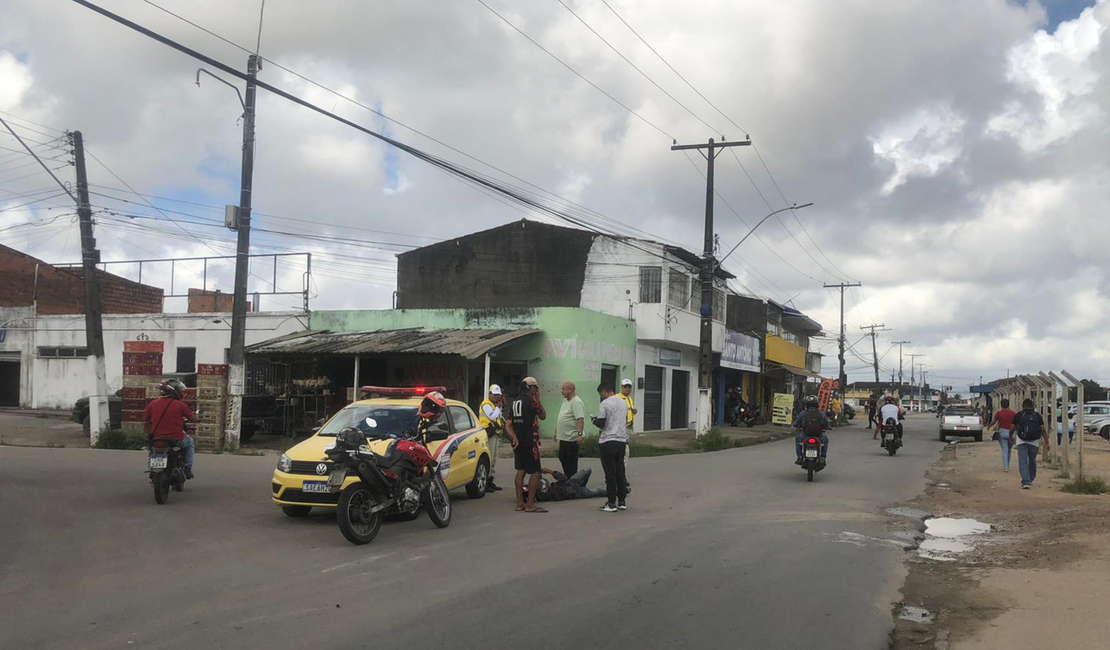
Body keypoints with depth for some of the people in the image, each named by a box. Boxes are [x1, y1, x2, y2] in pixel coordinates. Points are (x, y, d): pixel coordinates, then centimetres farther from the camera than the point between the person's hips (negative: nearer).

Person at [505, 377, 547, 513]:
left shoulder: (515, 402, 13)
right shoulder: (531, 401, -11)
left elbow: (508, 425, 9)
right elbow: (543, 416, 1)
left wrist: (514, 437, -1)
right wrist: (538, 401, 7)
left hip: (518, 441, 8)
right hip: (530, 442, -8)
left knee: (521, 470, 12)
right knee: (535, 472, -3)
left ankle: (519, 503, 12)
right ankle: (530, 504, -7)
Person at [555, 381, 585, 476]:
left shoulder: (576, 402, -18)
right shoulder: (565, 400, 13)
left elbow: (580, 419, -26)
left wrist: (579, 434, -33)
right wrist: (556, 432, 24)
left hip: (572, 438, -10)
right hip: (563, 437, 10)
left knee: (571, 462, -2)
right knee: (562, 458, 17)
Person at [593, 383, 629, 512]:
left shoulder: (605, 404, -11)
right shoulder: (624, 402, 11)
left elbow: (601, 423, -14)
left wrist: (594, 420, 7)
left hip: (608, 442, -6)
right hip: (622, 440, 6)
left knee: (610, 473, -2)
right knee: (620, 472, 12)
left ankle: (611, 503, 0)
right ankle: (622, 501, 14)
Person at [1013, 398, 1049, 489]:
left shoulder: (1018, 415, 1)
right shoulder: (1037, 415, 5)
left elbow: (1012, 429, 5)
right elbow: (1043, 430, -1)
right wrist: (1047, 442, 1)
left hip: (1021, 442, -3)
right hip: (1034, 443, 3)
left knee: (1023, 462, -4)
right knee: (1032, 461, 20)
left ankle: (1025, 482, -17)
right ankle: (1031, 479, 34)